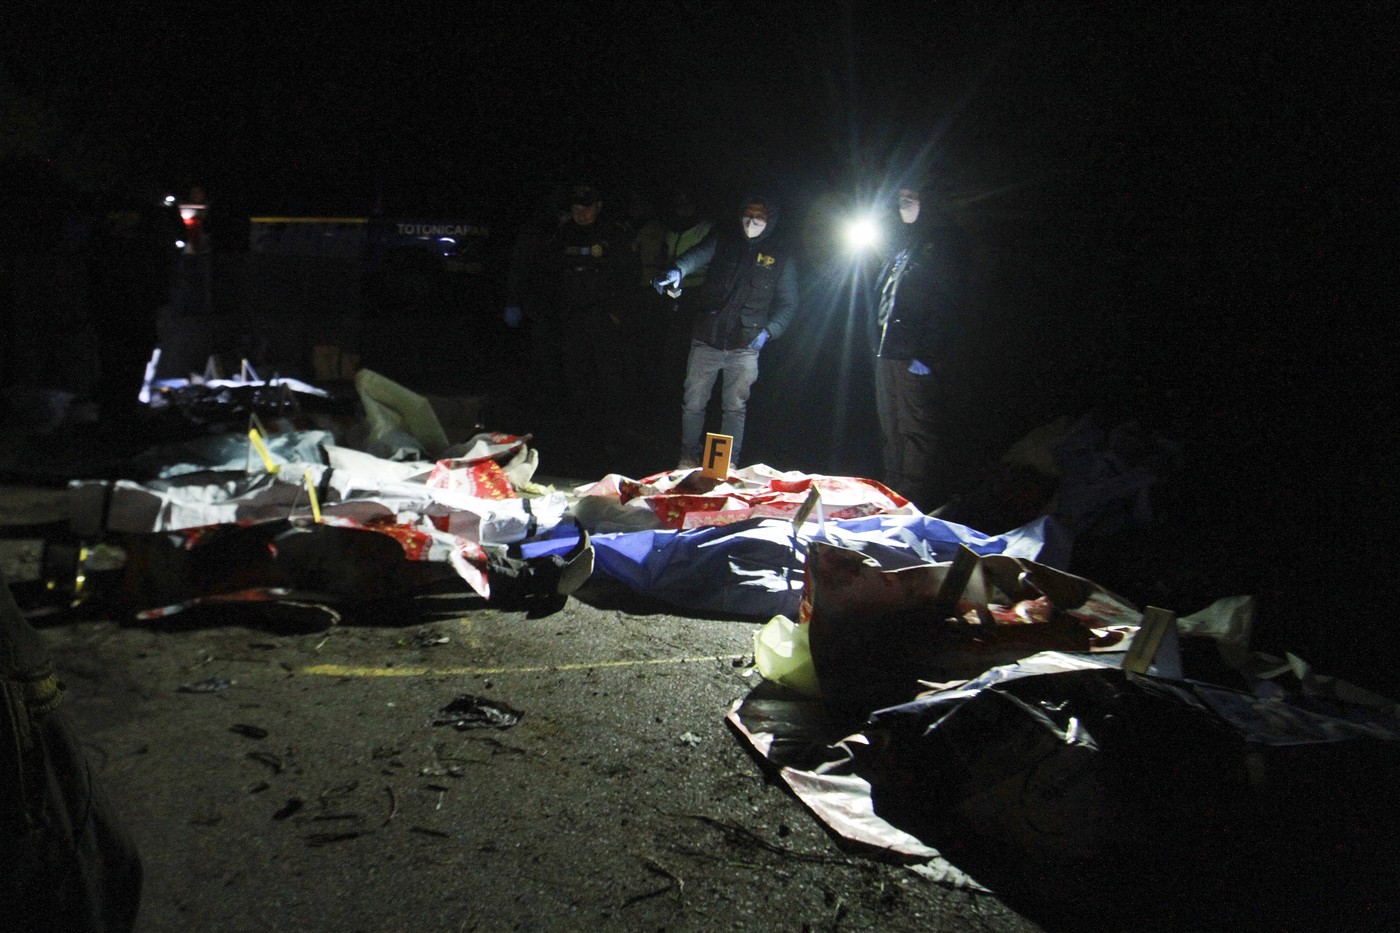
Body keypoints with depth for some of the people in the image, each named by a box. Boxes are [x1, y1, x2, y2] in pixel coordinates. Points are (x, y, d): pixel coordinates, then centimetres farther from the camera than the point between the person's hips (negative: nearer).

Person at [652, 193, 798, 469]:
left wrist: (768, 331, -10)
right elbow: (698, 255, -18)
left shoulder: (781, 254, 1)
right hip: (706, 340, 1)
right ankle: (688, 458, 22)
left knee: (735, 407, 7)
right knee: (693, 403, 6)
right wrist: (678, 270, -40)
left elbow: (788, 303, 5)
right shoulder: (724, 238, 1)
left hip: (745, 346, 0)